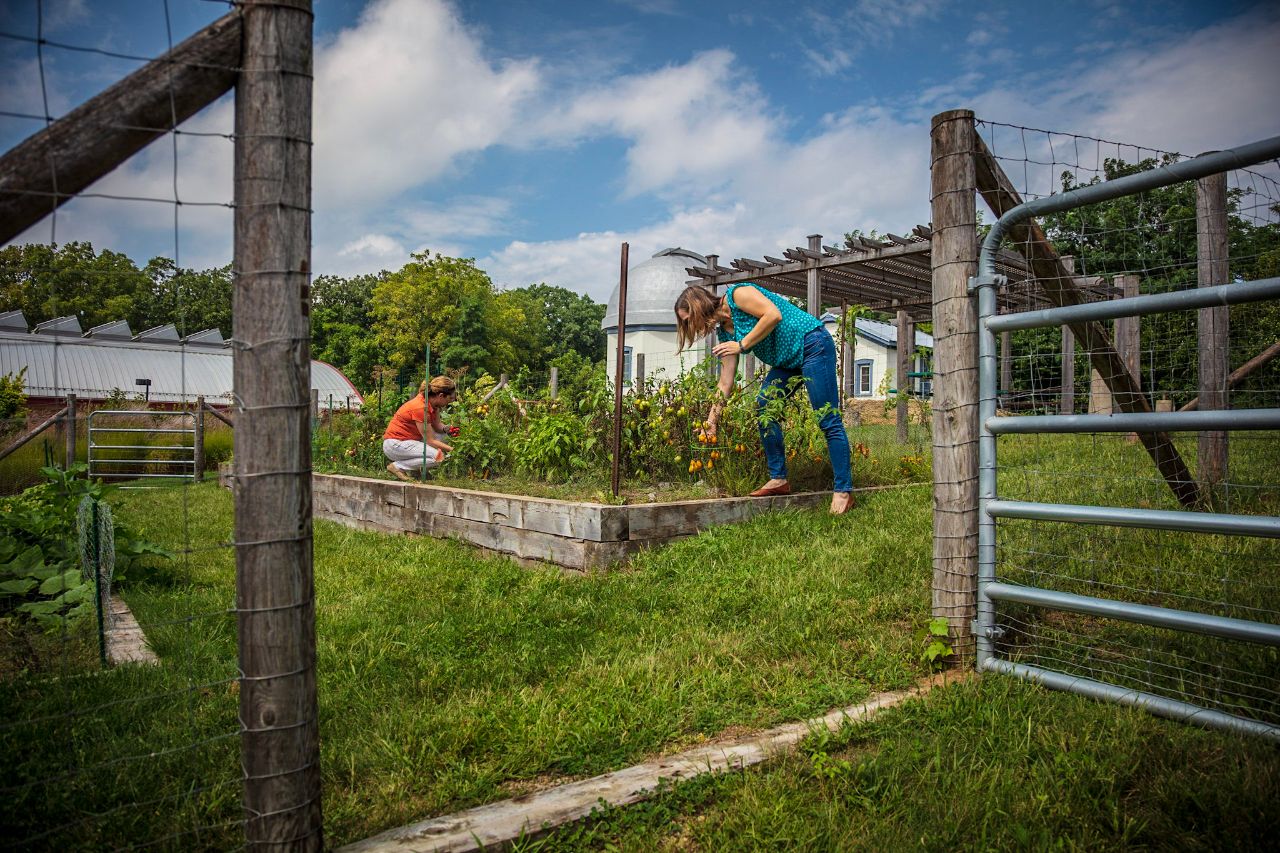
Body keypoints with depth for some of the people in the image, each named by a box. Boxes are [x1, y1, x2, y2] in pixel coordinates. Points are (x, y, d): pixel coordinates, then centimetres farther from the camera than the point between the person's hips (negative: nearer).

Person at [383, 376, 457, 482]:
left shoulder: (432, 402, -1)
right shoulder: (420, 407, -26)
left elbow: (437, 426, 6)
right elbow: (430, 441, -20)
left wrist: (447, 429, -15)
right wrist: (452, 450, -18)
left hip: (408, 440, 9)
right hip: (394, 444, -9)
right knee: (437, 456, -24)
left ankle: (416, 469, 8)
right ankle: (397, 466, -8)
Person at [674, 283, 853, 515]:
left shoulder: (736, 294, -10)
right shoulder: (724, 334, 11)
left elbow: (774, 314, -23)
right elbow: (726, 383, 10)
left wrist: (742, 345, -17)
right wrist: (711, 421, 7)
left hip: (812, 345, -9)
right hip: (786, 362, 9)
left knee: (829, 421, -9)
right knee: (763, 409, 1)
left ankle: (843, 491, -7)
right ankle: (778, 479, 9)